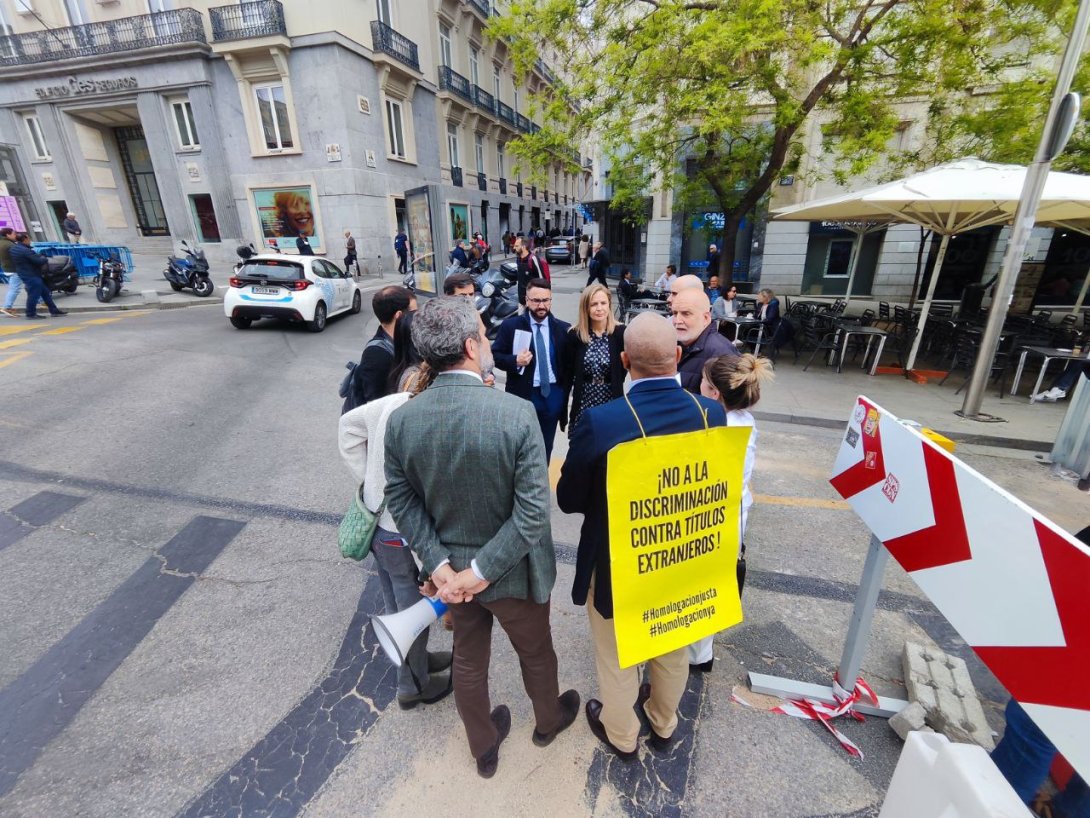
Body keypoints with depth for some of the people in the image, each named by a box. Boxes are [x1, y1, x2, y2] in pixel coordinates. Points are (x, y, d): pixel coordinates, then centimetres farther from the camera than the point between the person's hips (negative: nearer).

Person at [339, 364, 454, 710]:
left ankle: (415, 658, 52)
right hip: (403, 537, -7)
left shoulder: (395, 401, -10)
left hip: (377, 522, 8)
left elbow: (348, 425, 6)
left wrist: (368, 479, 7)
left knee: (396, 606, 27)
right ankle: (413, 685, 42)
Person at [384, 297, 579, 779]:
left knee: (469, 659, 27)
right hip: (513, 571, -3)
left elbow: (402, 502, -10)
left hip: (450, 568, 4)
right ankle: (549, 720, 57)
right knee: (535, 651, 27)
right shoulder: (516, 413, -27)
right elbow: (532, 510, -27)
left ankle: (484, 748, 54)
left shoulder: (401, 419, -15)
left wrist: (439, 564, -9)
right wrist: (483, 570, -19)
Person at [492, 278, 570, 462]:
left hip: (552, 395, 3)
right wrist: (515, 361, -20)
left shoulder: (563, 329, 0)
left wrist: (565, 389, -7)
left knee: (545, 446, 17)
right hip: (522, 395, -2)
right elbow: (495, 356, -4)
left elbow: (569, 362, 5)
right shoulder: (510, 326, -5)